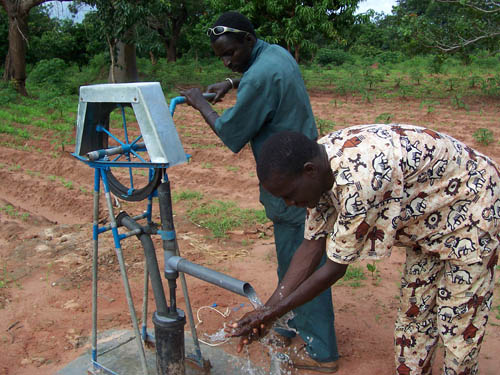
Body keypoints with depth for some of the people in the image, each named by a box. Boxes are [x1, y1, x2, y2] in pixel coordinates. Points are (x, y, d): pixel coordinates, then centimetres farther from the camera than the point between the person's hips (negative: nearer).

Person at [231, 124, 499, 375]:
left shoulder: (357, 180, -40)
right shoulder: (319, 164, -14)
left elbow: (336, 268, -29)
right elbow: (312, 245, -8)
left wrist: (274, 312, -19)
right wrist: (267, 309, -11)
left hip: (471, 208, -7)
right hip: (429, 212, 8)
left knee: (457, 323, 3)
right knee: (414, 311, 15)